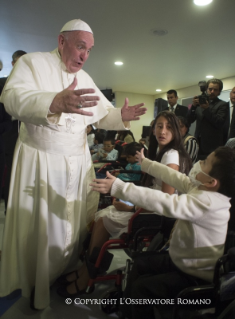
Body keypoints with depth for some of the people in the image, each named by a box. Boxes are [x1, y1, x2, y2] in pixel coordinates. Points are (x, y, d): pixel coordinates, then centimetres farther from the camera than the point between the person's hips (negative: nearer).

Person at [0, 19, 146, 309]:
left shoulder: (85, 79, 13)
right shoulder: (33, 62, -4)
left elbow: (104, 114, 15)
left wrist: (121, 116, -8)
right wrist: (55, 102, -41)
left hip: (78, 161, 5)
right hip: (40, 160, -4)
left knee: (76, 219, 9)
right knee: (38, 224, 4)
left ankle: (70, 272, 30)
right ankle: (37, 286, 24)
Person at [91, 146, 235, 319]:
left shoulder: (207, 202, -36)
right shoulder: (202, 189, -9)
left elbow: (164, 202, -44)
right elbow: (177, 178, 2)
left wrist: (118, 187, -45)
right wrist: (145, 163, 13)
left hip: (196, 277, -9)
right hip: (183, 259, 9)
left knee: (141, 287, -10)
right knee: (141, 262, 19)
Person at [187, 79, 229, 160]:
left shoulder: (223, 105, 1)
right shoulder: (200, 103, 14)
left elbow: (219, 123, -13)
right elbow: (190, 120, 6)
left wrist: (207, 109, -21)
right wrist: (193, 106, -10)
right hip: (198, 144, 4)